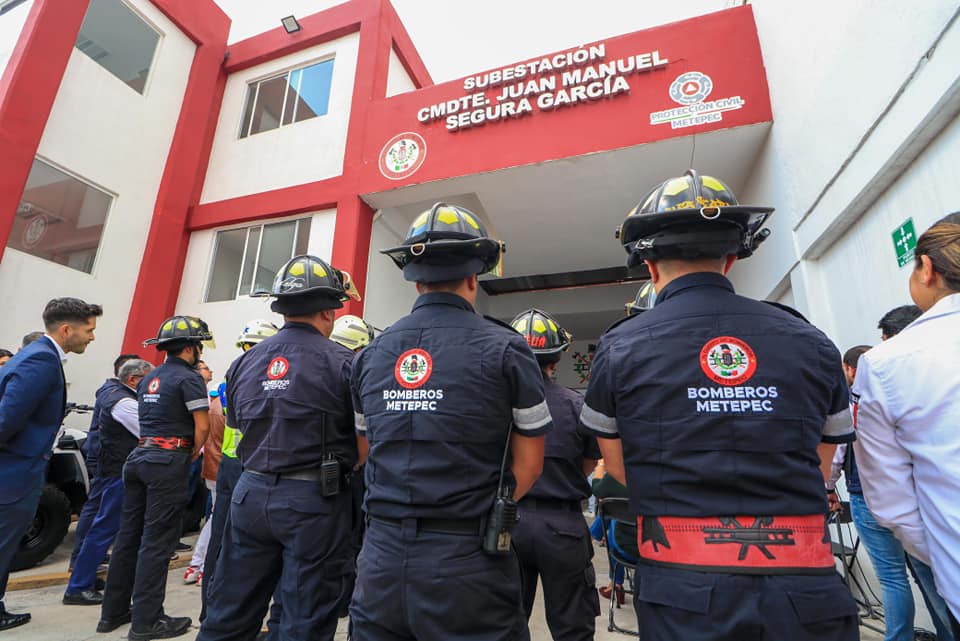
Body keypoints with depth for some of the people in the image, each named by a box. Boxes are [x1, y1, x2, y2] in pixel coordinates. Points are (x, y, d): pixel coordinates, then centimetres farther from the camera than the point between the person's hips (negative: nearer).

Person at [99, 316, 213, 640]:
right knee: (156, 541, -2)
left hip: (140, 455, 8)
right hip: (169, 461, -8)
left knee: (129, 535, 15)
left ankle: (113, 612, 26)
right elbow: (202, 425, -15)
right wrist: (193, 454, 1)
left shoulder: (149, 378, 15)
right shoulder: (189, 377, -11)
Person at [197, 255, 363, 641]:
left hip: (251, 493, 6)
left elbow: (239, 428, 14)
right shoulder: (341, 362, -13)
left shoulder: (245, 362, 4)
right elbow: (365, 445, -11)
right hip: (313, 500, -5)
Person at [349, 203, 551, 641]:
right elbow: (529, 464, -4)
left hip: (381, 558, 4)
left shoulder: (371, 354, 1)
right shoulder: (504, 348, -11)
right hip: (466, 563, -3)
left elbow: (371, 452, 10)